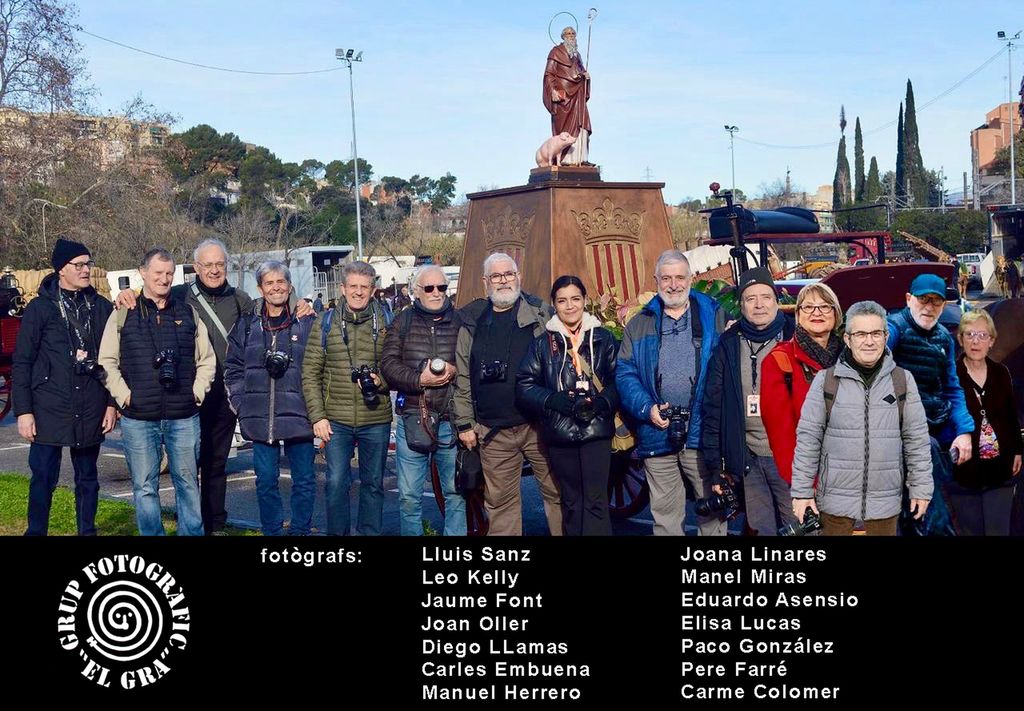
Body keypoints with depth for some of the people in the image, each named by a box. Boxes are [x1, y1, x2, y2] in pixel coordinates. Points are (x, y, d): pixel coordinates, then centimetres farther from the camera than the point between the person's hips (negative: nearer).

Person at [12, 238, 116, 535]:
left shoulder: (101, 307, 6)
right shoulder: (40, 308, -1)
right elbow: (21, 363, -1)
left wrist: (113, 403, 3)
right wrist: (23, 411, -7)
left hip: (91, 411, 2)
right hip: (49, 410, -2)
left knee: (87, 478, 11)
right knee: (44, 478, 0)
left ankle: (87, 531, 21)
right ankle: (35, 531, 11)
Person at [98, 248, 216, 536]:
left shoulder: (188, 312, 9)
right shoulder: (123, 314, 4)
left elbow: (207, 360, 13)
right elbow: (107, 361, 5)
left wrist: (197, 392, 2)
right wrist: (124, 395, -5)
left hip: (184, 417, 1)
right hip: (138, 418, -1)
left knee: (188, 482, 8)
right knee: (145, 487, 4)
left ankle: (193, 533, 19)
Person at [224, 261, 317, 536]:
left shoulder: (306, 322, 2)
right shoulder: (247, 323, 7)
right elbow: (233, 366, 12)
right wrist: (241, 402, 3)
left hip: (298, 413, -1)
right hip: (260, 417, 1)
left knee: (304, 479, 4)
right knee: (266, 480, 8)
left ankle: (300, 531, 18)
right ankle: (272, 531, 21)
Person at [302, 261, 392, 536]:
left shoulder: (385, 323, 4)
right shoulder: (325, 322, 3)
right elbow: (310, 373, 3)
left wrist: (381, 381, -12)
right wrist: (317, 416, -4)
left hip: (376, 420, 1)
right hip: (336, 420, 0)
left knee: (373, 484, 10)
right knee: (336, 483, 1)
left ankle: (369, 533, 22)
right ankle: (337, 533, 15)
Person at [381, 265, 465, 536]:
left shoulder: (461, 321, 8)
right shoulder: (403, 322, 8)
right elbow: (388, 363, -1)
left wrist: (454, 370, -15)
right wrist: (418, 380, -15)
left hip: (452, 421, 0)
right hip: (412, 419, 0)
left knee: (456, 493, 8)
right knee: (409, 496, 5)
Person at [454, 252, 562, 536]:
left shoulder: (541, 314, 2)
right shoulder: (470, 322, 7)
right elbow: (462, 377, 10)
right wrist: (464, 423, 7)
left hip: (539, 425, -2)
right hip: (493, 432, 2)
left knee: (557, 492, 4)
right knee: (499, 501, 9)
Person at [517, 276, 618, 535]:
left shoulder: (603, 338, 7)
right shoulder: (543, 343, 7)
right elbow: (525, 385, 2)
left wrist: (601, 403, -16)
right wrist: (556, 401, -13)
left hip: (597, 429, -1)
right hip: (560, 433, 1)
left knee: (595, 501, -7)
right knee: (571, 501, 11)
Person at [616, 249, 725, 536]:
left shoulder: (714, 318, 5)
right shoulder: (639, 324, 11)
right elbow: (625, 373, 6)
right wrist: (647, 409, -10)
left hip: (702, 435, -2)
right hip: (657, 435, 2)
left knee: (713, 510, 4)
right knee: (665, 514, 9)